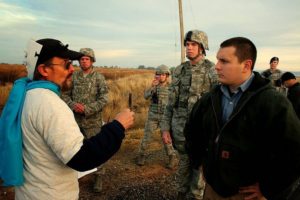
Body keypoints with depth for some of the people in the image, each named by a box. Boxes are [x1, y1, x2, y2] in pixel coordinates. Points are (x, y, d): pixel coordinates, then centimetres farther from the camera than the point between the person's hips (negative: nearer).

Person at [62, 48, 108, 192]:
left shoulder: (99, 77, -5)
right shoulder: (73, 76, 5)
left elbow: (104, 99, -11)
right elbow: (65, 95, 4)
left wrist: (87, 109, -20)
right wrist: (73, 105, -16)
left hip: (93, 121, -3)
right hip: (75, 120, 4)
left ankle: (98, 177, 22)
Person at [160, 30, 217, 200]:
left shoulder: (212, 70, -8)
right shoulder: (179, 70, 6)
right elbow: (172, 102, 8)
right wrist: (165, 127, 4)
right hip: (180, 128, 4)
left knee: (199, 166, 10)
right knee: (183, 165, 19)